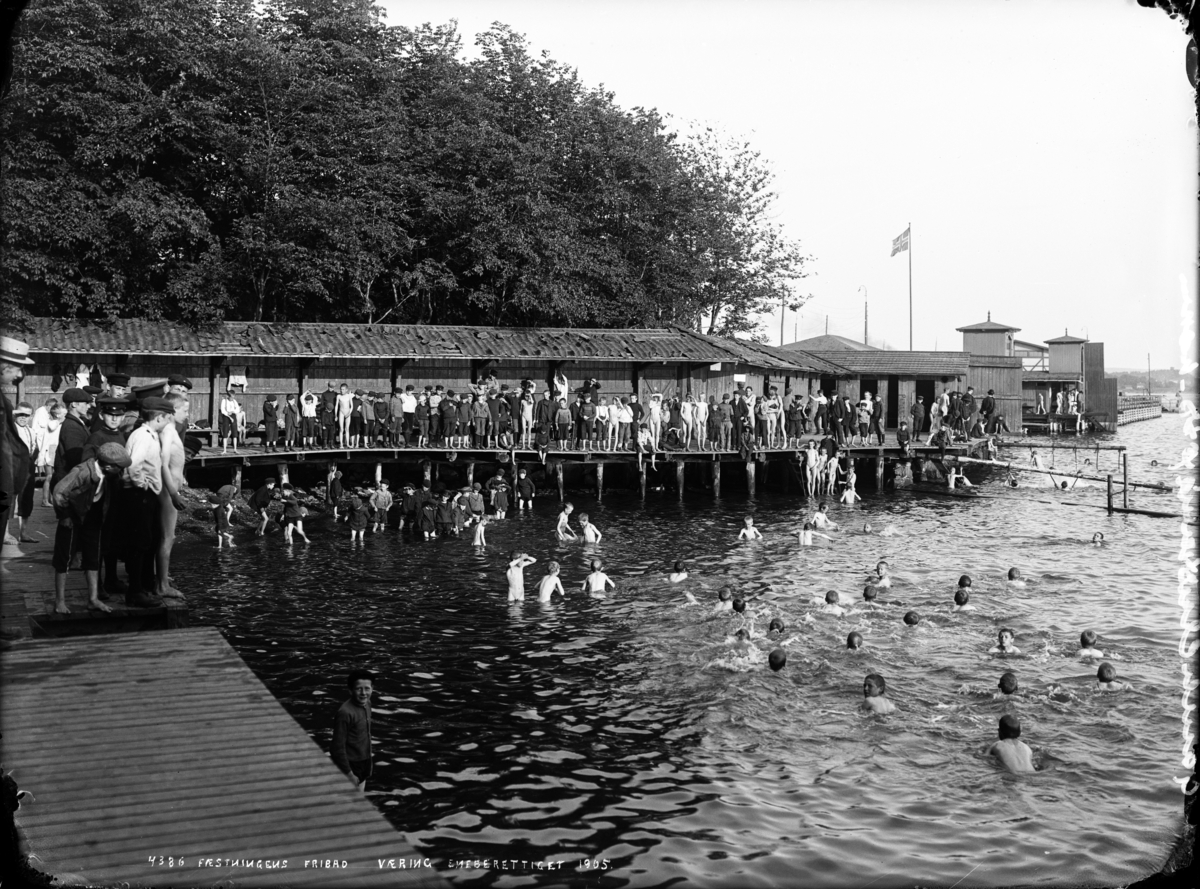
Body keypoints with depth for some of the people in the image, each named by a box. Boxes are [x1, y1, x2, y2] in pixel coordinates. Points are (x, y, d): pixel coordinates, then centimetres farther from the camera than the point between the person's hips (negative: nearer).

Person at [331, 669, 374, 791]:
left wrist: (367, 764, 17)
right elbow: (338, 747, -22)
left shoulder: (366, 704, 0)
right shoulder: (345, 713, -25)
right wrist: (349, 774, -19)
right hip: (350, 764, -8)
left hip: (364, 762, 8)